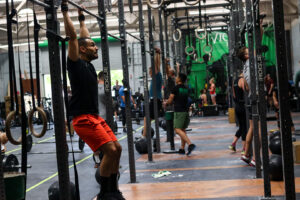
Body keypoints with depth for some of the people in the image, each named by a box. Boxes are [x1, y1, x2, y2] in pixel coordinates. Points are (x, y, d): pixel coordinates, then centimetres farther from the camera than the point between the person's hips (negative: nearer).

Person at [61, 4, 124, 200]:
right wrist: (65, 11, -10)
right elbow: (72, 36, -13)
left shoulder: (88, 64, 15)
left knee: (117, 149, 7)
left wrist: (83, 19, 34)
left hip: (96, 117, 9)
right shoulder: (76, 63, -7)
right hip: (83, 119, -9)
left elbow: (85, 37, 29)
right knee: (110, 151, -16)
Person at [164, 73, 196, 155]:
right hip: (186, 111, 8)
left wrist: (166, 103, 17)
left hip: (179, 111, -8)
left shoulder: (176, 88, -7)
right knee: (183, 130, 14)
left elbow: (170, 100, -5)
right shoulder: (186, 89, 15)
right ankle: (182, 149, 14)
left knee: (178, 129, -14)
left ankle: (190, 144, -29)